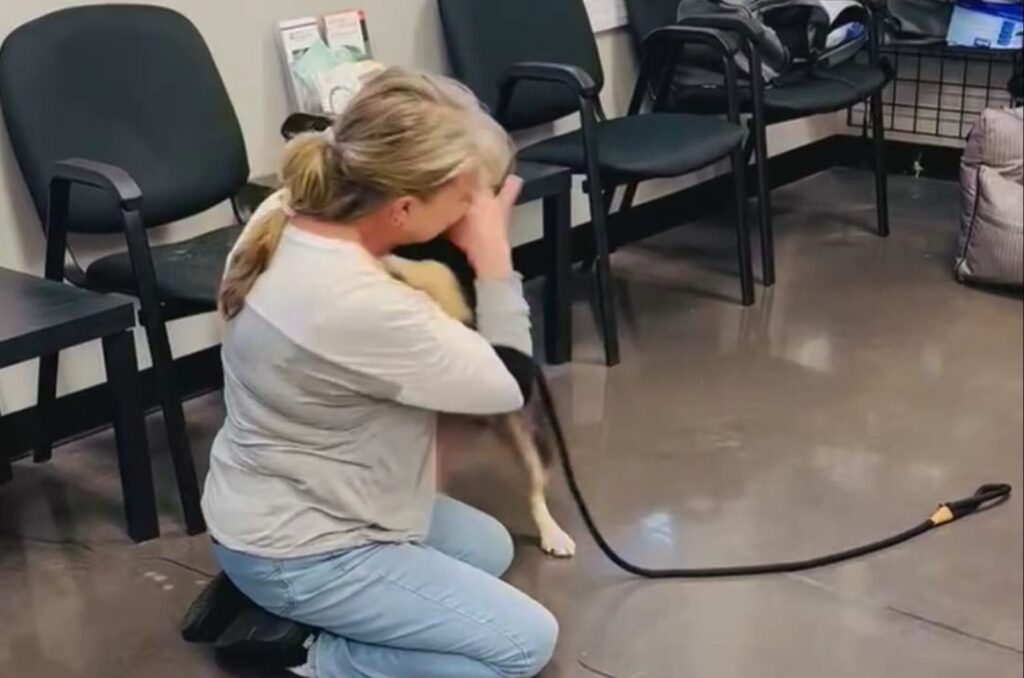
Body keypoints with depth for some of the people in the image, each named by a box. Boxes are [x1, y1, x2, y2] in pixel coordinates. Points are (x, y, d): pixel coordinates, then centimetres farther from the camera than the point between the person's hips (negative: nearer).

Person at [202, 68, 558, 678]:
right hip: (292, 551, -9)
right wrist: (493, 253, -13)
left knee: (490, 548, 25)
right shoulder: (363, 307, -36)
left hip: (274, 507, 9)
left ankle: (264, 599, 18)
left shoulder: (286, 215, -10)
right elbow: (508, 387, -20)